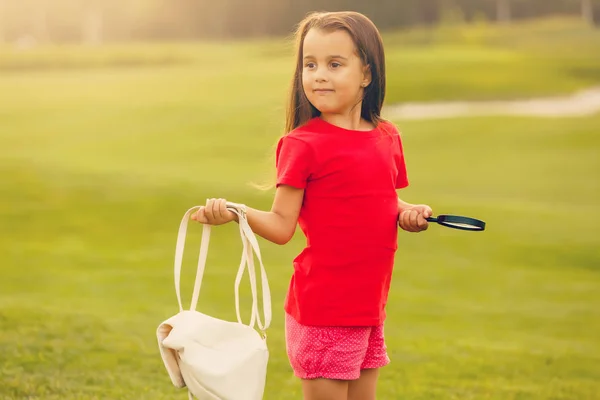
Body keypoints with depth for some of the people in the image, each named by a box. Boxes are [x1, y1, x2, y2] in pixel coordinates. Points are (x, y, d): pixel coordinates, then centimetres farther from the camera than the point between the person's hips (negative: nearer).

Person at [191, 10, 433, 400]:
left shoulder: (387, 137, 8)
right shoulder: (303, 145, -10)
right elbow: (282, 225, -11)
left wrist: (408, 213, 1)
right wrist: (234, 213, -28)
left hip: (369, 306, 6)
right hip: (323, 310, -6)